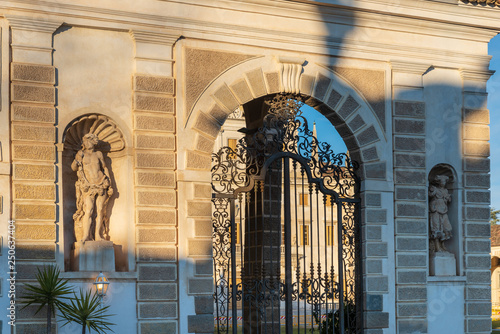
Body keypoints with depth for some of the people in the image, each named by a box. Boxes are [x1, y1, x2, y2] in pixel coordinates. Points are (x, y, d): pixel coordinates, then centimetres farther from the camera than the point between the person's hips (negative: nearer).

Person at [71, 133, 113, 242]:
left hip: (101, 186, 2)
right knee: (88, 211, -14)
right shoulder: (81, 154, 9)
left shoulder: (98, 154, 13)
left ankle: (98, 235, 1)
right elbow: (73, 168, 7)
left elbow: (105, 168, 18)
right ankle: (86, 236, -17)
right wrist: (76, 161, -16)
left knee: (100, 211, -2)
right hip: (89, 188, -2)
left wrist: (109, 184, 12)